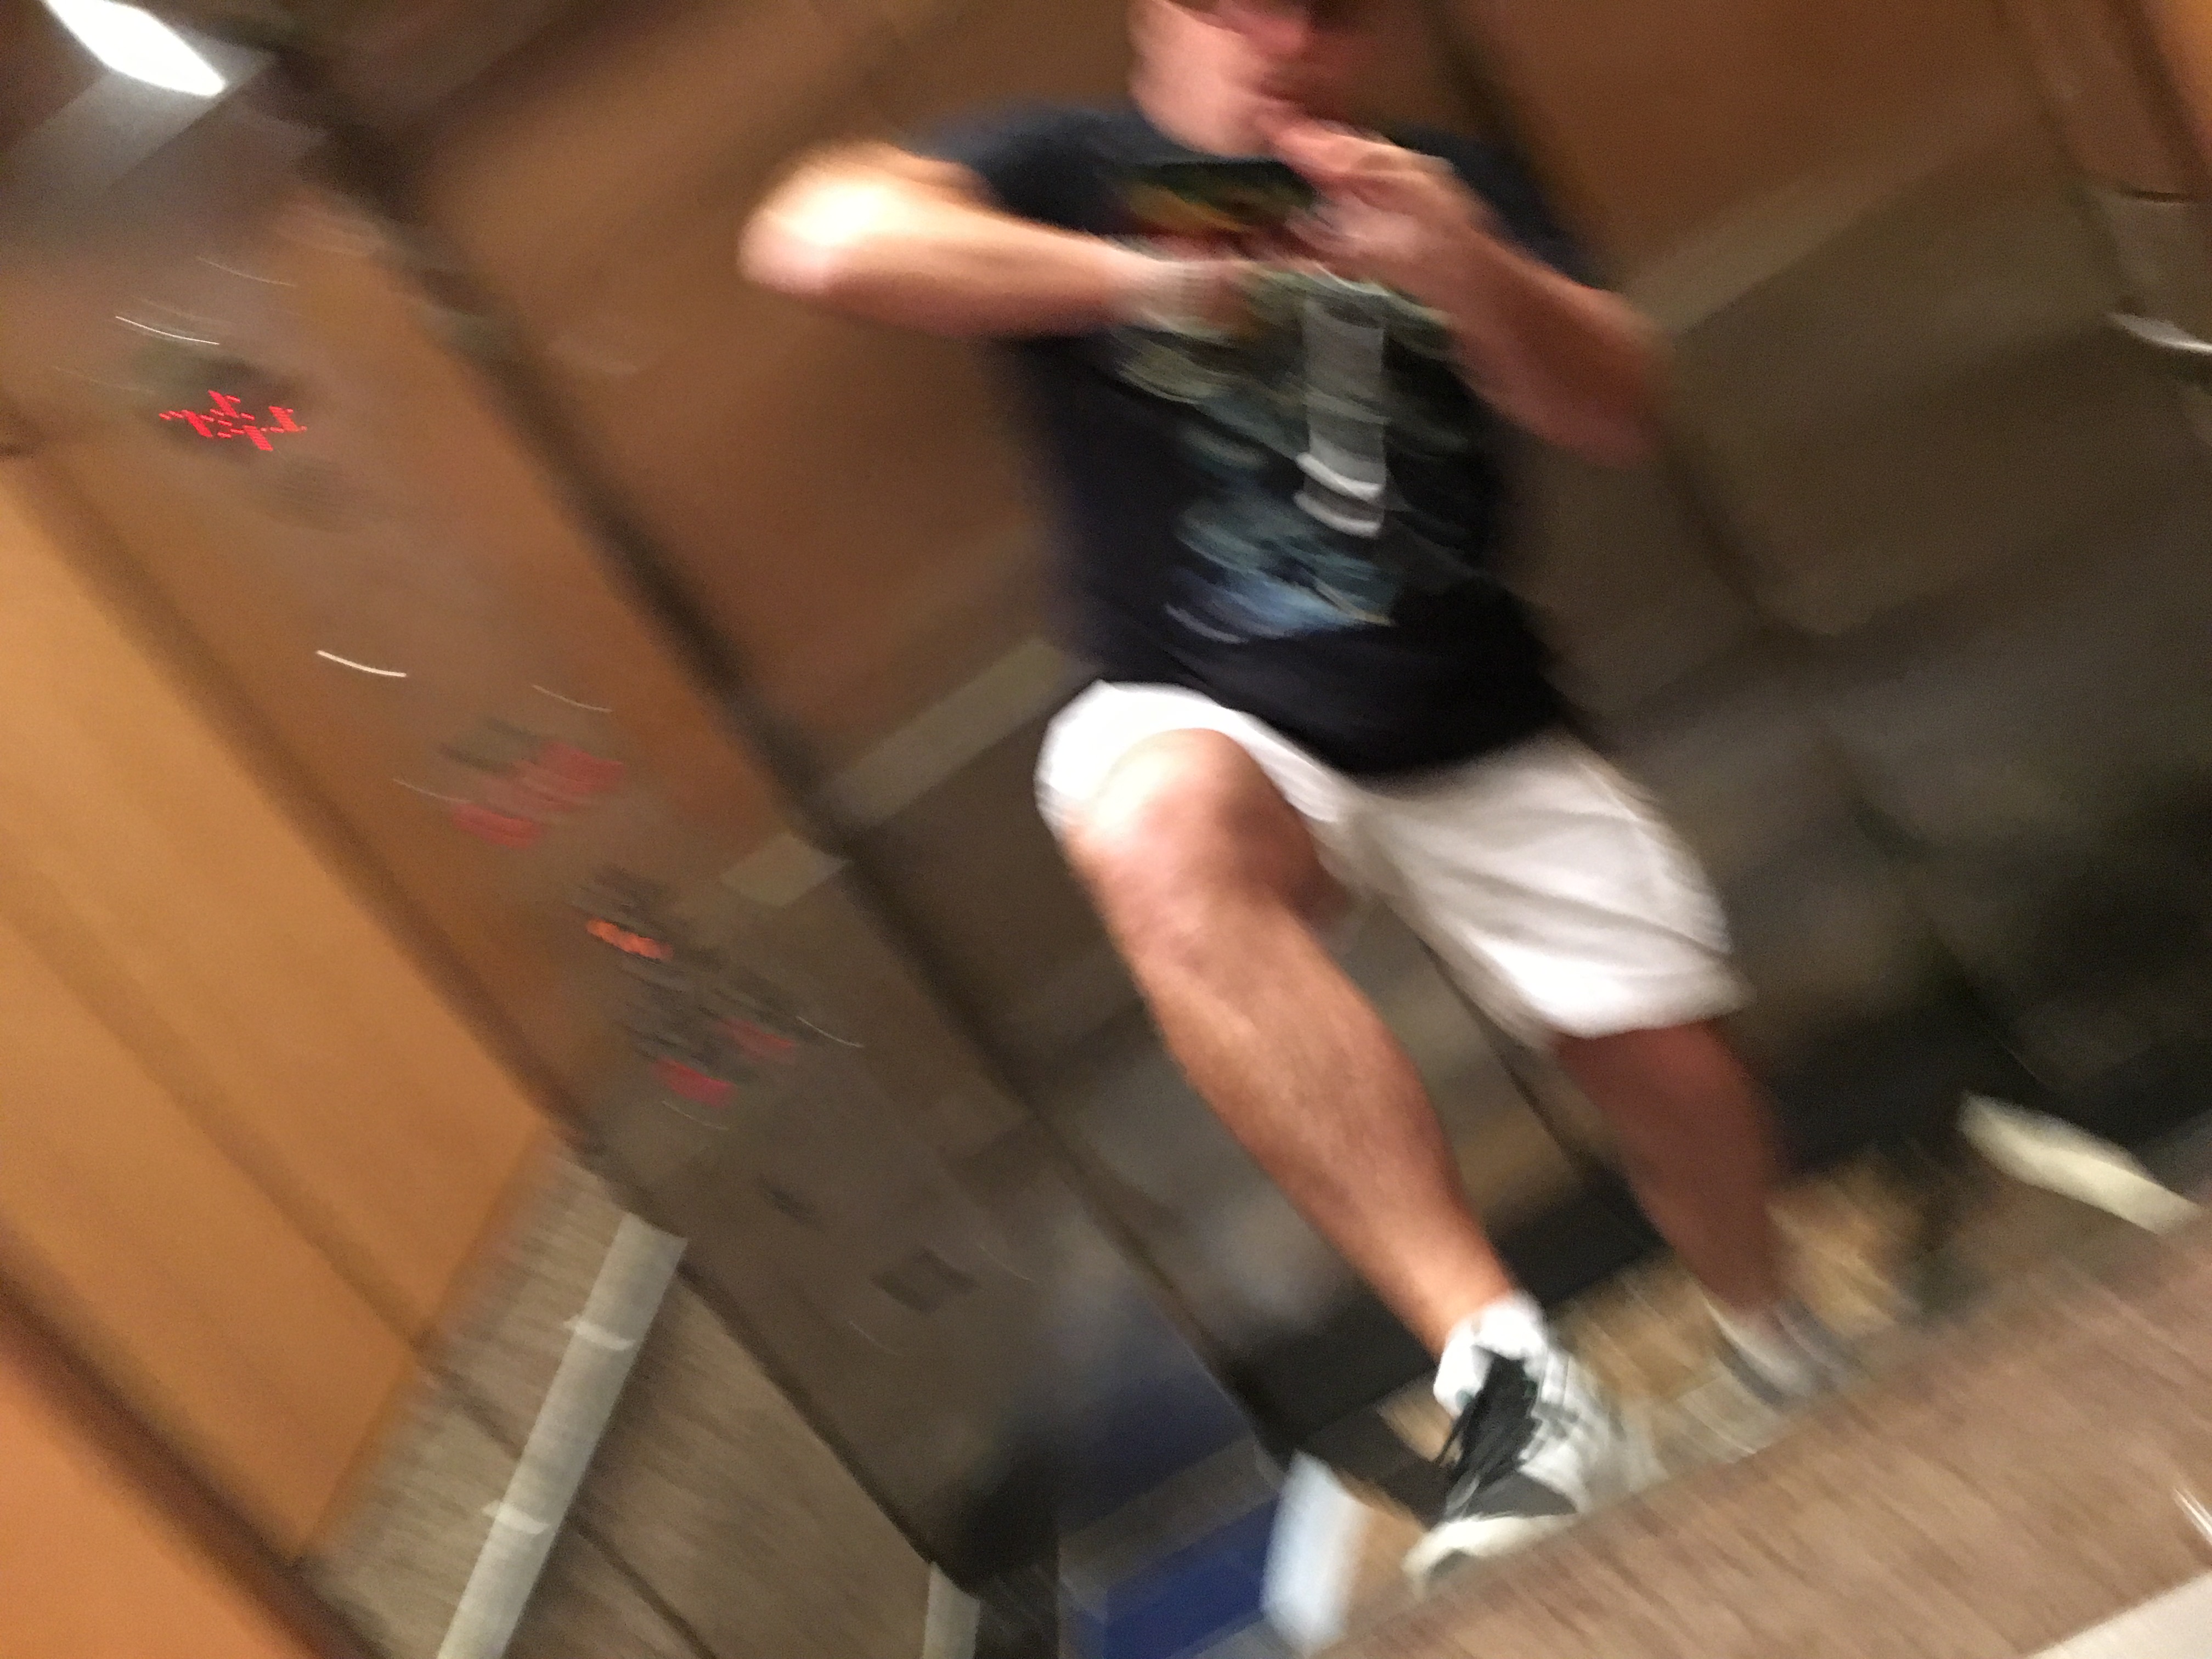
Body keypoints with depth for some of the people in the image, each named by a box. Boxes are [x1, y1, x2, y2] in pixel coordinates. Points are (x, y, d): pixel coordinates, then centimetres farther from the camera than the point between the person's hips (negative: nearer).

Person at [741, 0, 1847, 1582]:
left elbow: (1617, 412, 1)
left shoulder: (1451, 186, 12)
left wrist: (1462, 266, -19)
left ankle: (1785, 1360, 35)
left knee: (1673, 1067, -1)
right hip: (1214, 719, -3)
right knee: (1162, 824, -37)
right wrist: (1155, 282, -15)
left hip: (1484, 737, 4)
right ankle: (1510, 1373, -39)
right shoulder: (1070, 172, 2)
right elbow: (818, 235, -16)